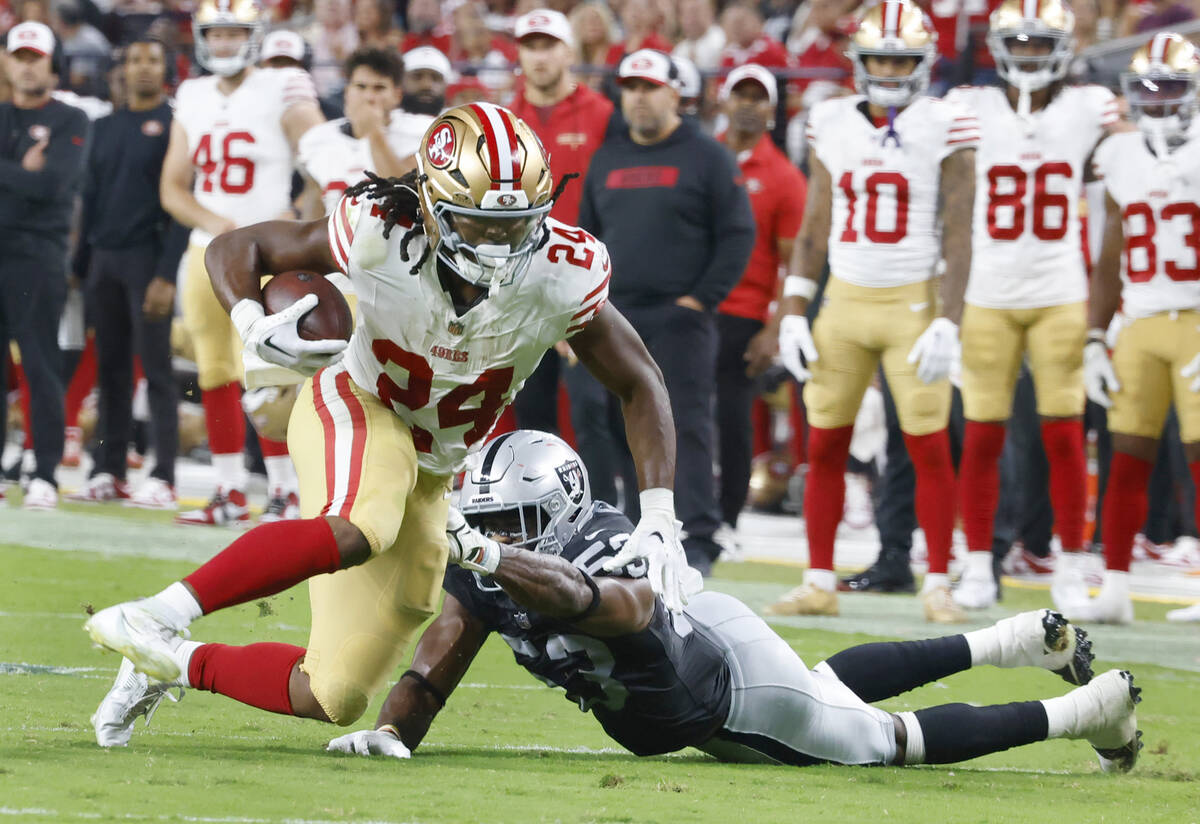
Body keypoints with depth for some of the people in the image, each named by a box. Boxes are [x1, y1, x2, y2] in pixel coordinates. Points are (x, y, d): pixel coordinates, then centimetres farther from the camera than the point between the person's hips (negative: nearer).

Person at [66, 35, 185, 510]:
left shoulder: (175, 125, -3)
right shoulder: (106, 129, 16)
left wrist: (167, 274, -15)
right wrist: (82, 265, 12)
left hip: (147, 257, -6)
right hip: (104, 258, 6)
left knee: (156, 368, -7)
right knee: (110, 368, 7)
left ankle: (163, 479, -8)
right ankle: (107, 472, 10)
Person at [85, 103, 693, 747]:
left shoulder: (562, 274, -21)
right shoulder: (382, 235, -25)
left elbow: (640, 386, -8)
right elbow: (235, 248, -12)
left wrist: (658, 519, -17)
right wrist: (252, 326, -35)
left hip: (437, 470, 4)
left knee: (334, 697, 0)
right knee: (358, 530, -42)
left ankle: (179, 664, 19)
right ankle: (157, 616, -36)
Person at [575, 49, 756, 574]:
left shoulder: (707, 158, 1)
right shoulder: (607, 158, 15)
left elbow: (737, 235, -3)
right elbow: (587, 236, 20)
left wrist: (700, 299, -9)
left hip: (678, 319, -4)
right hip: (613, 315, 4)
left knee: (684, 427, -7)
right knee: (593, 418, -2)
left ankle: (697, 539, -3)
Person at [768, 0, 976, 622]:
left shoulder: (943, 129, -5)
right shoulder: (832, 126, 6)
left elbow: (958, 236, -6)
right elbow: (814, 228, 11)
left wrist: (947, 323, -14)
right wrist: (793, 311, 5)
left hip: (912, 303, -3)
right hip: (844, 300, 3)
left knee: (929, 448, -5)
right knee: (824, 447, 3)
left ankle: (937, 586, 4)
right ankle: (819, 583, 11)